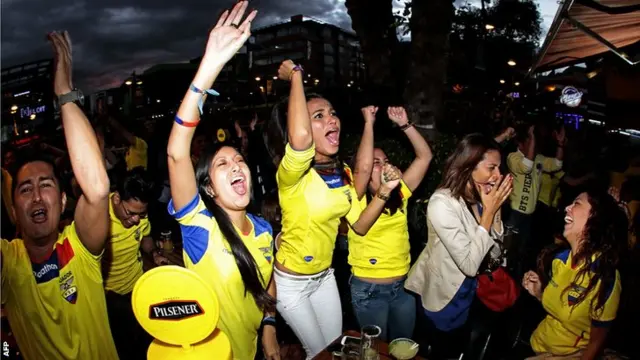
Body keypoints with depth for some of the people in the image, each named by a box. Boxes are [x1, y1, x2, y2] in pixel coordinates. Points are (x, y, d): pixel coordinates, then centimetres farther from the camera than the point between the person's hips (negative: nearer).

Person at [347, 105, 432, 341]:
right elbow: (363, 166, -31)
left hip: (403, 284, 5)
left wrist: (404, 124, -8)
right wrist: (369, 123, -21)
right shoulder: (356, 200, -12)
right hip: (369, 289, -4)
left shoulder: (399, 194, 2)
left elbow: (425, 156, -1)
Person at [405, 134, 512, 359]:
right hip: (446, 299, -7)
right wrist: (488, 212, -27)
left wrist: (496, 209, -14)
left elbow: (494, 254, -3)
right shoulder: (442, 203, -28)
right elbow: (469, 264, -30)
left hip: (469, 293, 7)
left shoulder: (478, 198, -6)